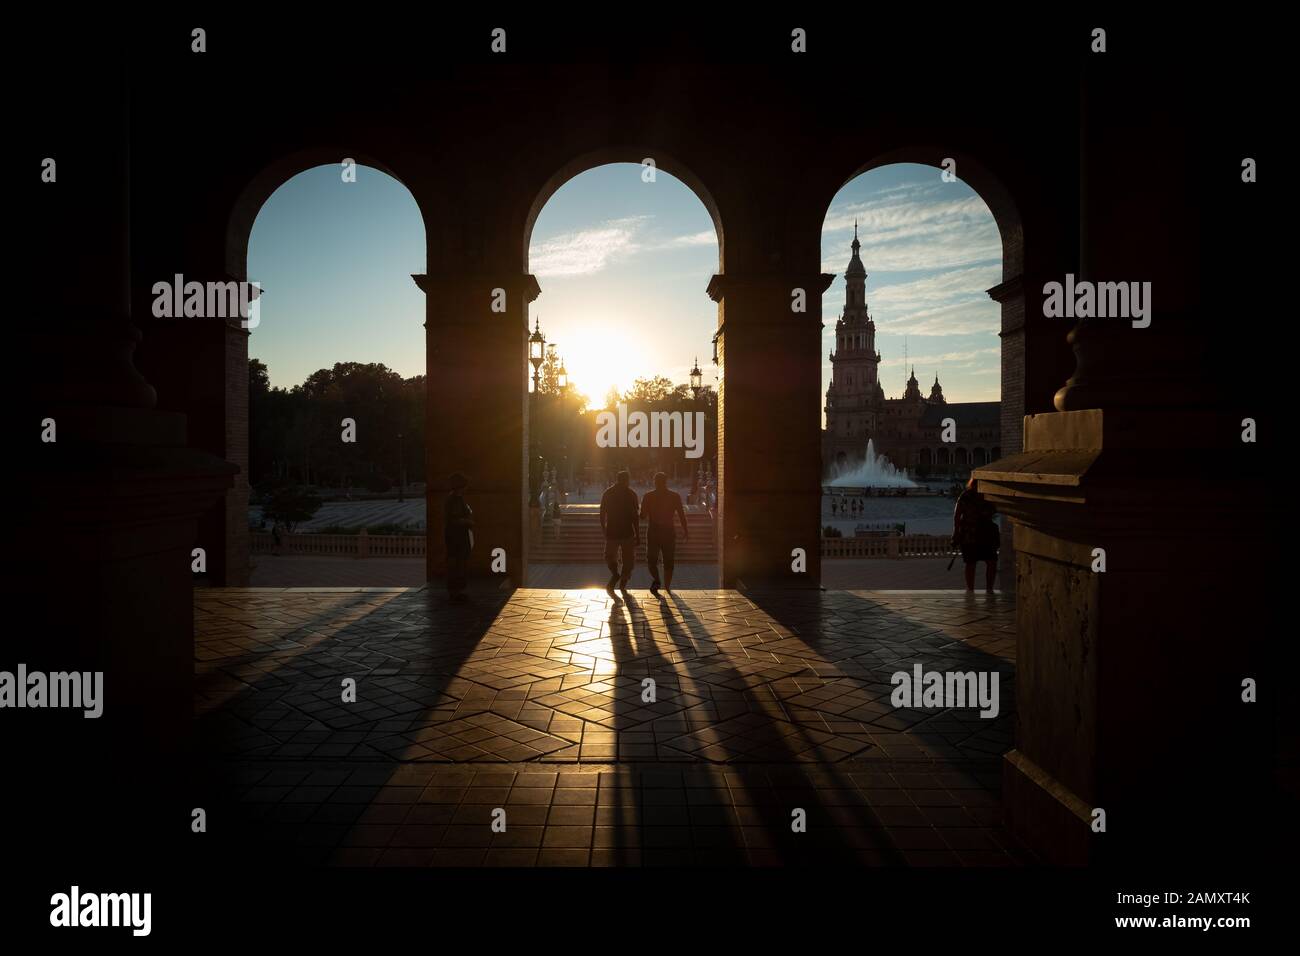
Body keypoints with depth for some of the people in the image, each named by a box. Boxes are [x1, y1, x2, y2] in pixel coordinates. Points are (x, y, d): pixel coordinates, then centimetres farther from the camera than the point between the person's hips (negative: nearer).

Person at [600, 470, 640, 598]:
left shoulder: (607, 493, 6)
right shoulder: (631, 494, -4)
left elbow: (602, 514, 9)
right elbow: (635, 516, -8)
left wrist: (604, 531, 19)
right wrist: (638, 535, -4)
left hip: (611, 531, 2)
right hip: (628, 532, -2)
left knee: (610, 557, 16)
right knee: (628, 559, 14)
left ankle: (615, 574, -11)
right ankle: (622, 584, 16)